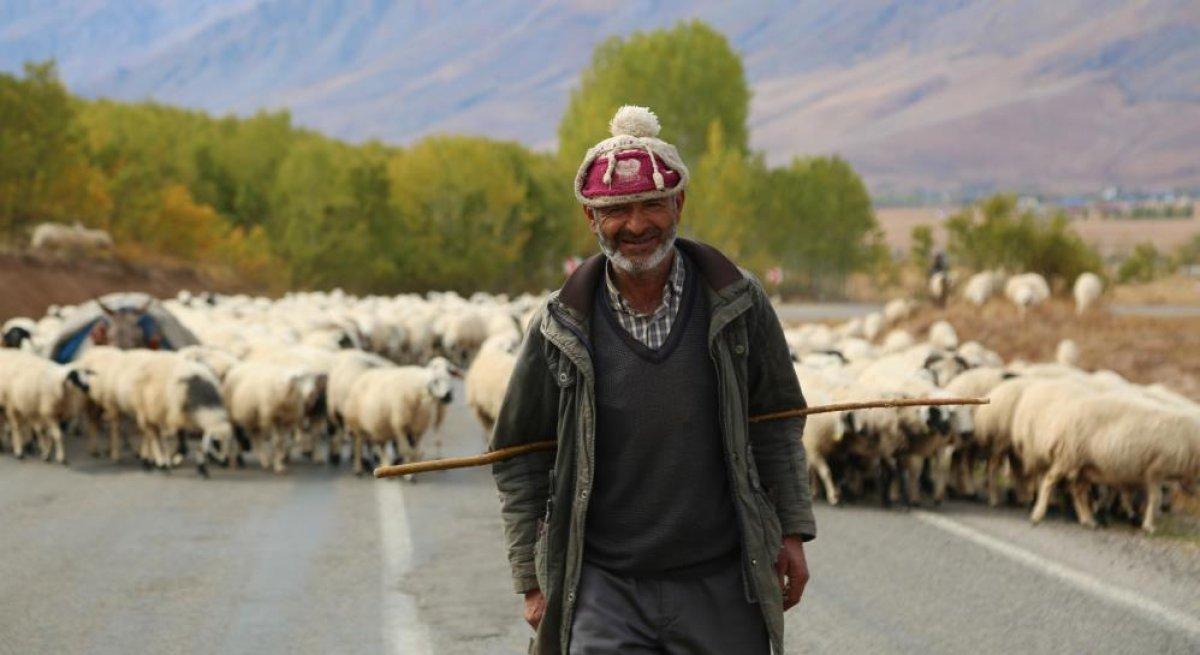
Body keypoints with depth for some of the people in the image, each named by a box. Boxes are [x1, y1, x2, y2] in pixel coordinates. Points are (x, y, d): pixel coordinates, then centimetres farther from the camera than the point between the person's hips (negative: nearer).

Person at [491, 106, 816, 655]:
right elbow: (517, 461, 7)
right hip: (604, 591, -1)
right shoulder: (560, 330, -3)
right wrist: (532, 581, 5)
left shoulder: (737, 304, 0)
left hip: (720, 585, 1)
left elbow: (776, 424, 12)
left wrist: (791, 533, 9)